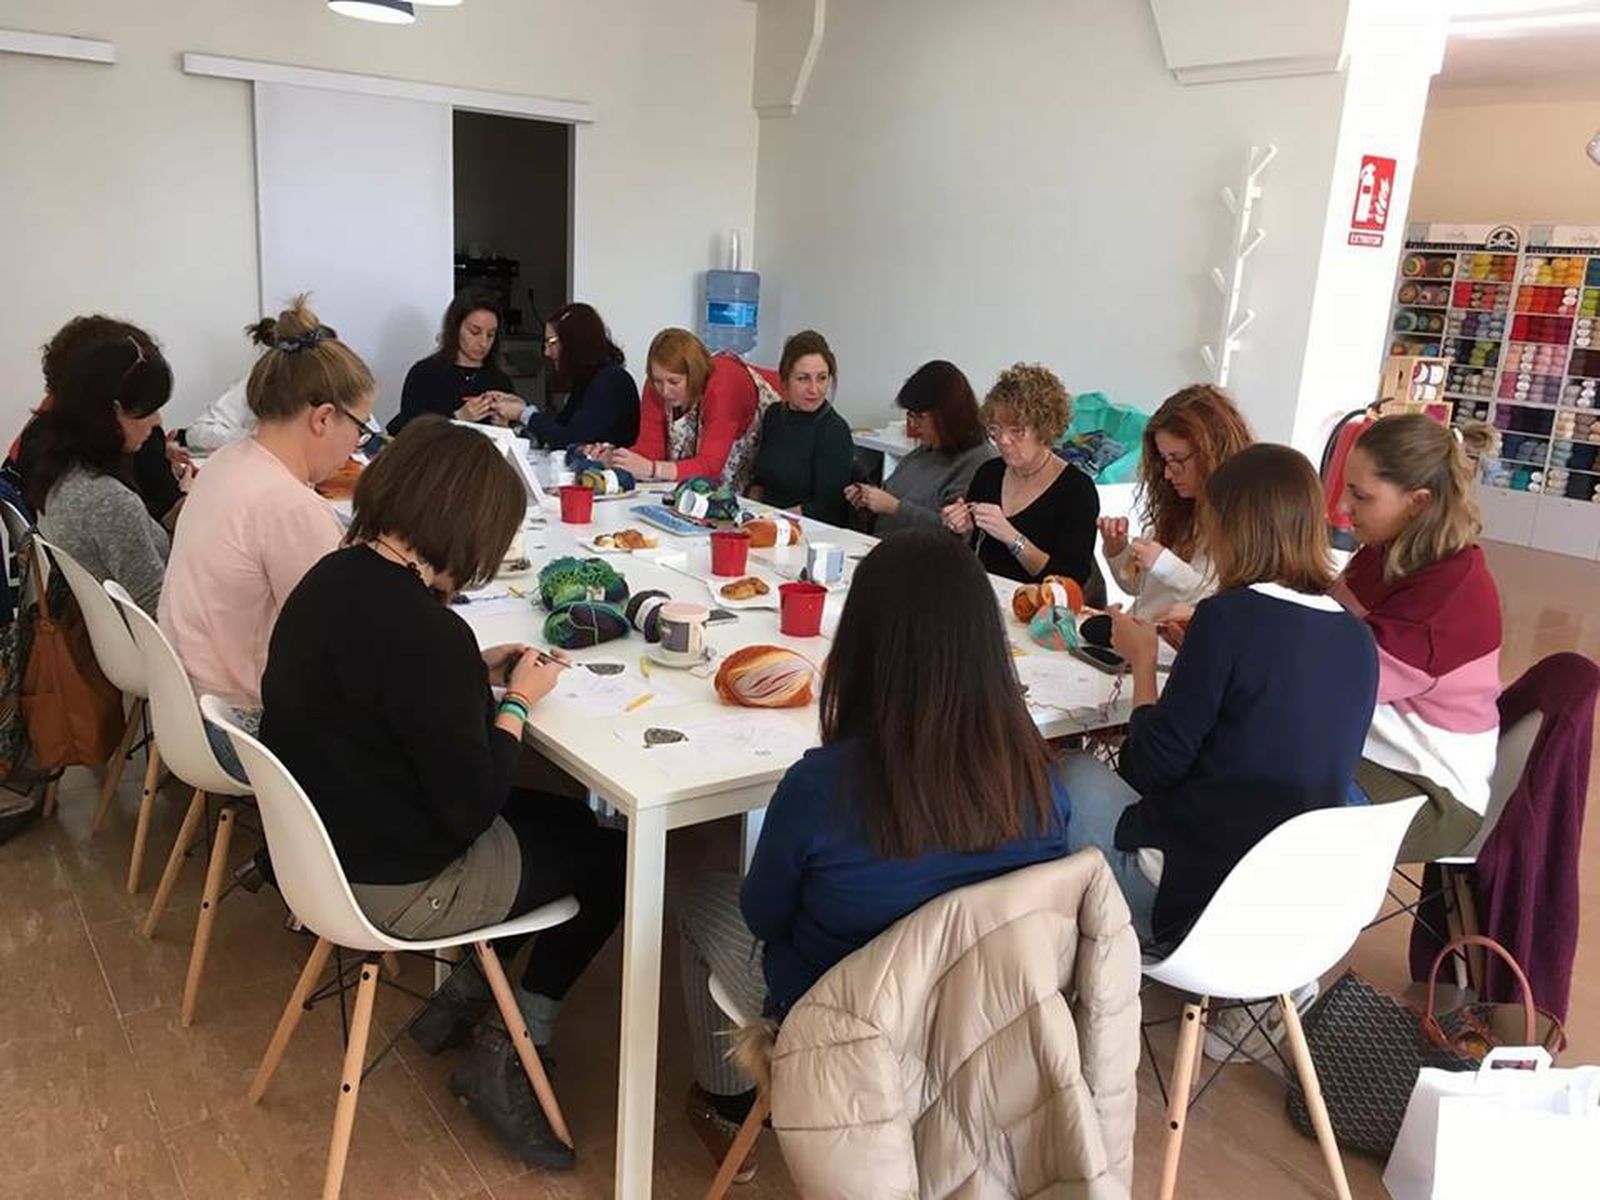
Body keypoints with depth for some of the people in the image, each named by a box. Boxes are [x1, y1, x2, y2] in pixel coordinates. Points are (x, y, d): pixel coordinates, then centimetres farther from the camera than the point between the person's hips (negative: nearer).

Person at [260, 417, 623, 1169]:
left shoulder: (332, 576, -3)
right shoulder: (424, 628, -31)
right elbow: (471, 805, -24)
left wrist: (471, 673, 4)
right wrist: (516, 701, -11)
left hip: (331, 837, 9)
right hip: (398, 882, -9)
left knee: (555, 812, 23)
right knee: (613, 848, 9)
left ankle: (463, 995, 25)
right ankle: (508, 1059, 14)